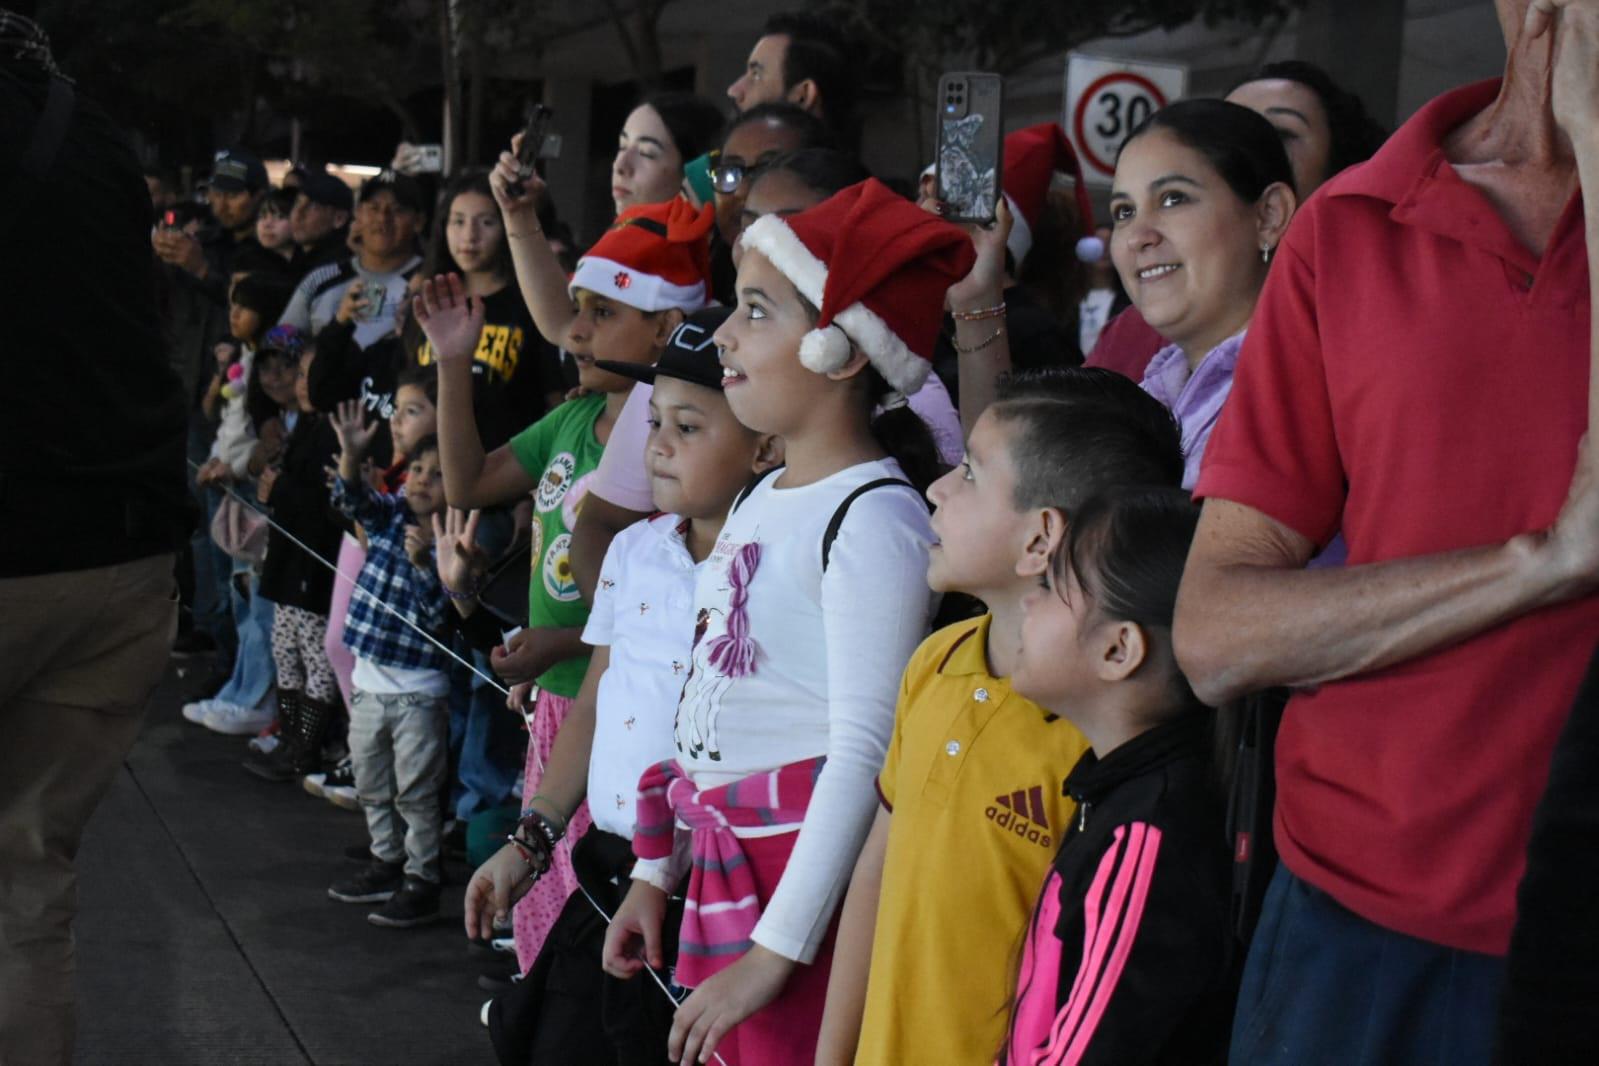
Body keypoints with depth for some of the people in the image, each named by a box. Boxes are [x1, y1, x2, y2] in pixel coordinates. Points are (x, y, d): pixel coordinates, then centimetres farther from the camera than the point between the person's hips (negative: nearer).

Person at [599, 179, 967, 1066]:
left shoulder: (875, 515, -14)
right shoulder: (758, 501, 13)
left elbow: (864, 750, -19)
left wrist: (776, 950, -19)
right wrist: (655, 871, 20)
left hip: (808, 867, -8)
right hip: (724, 861, 8)